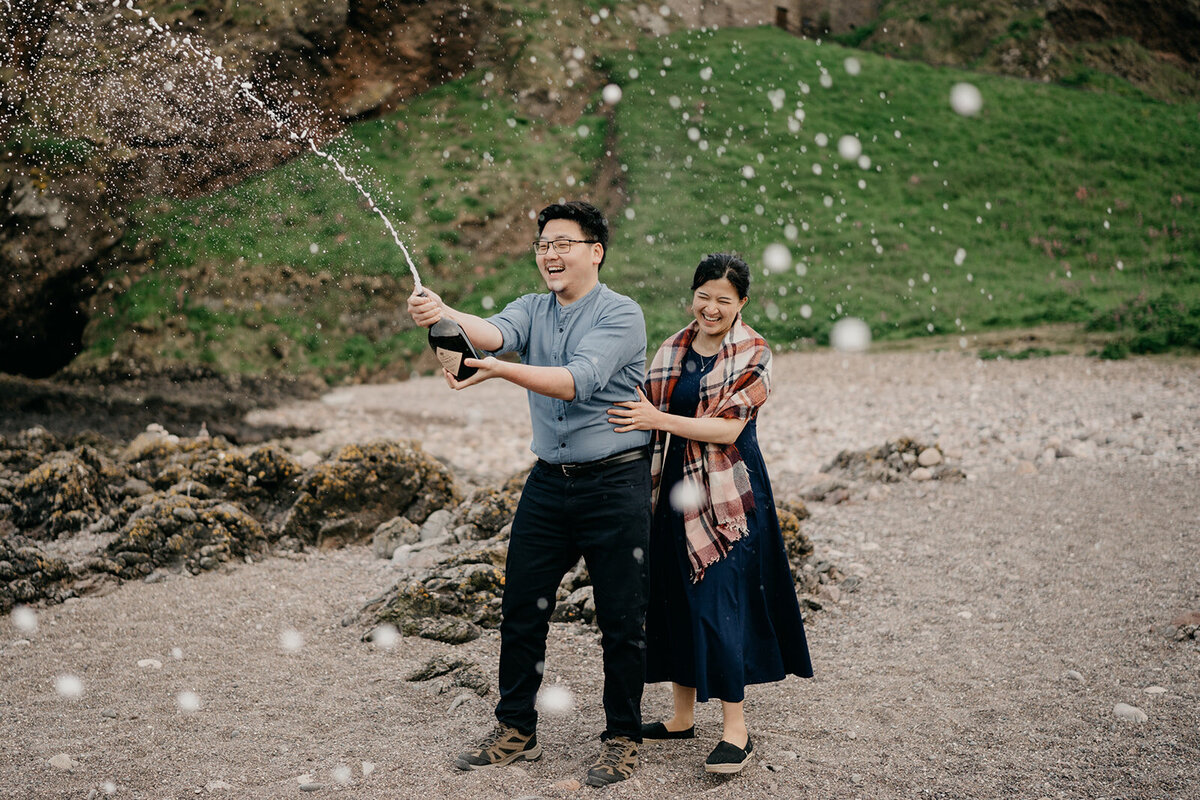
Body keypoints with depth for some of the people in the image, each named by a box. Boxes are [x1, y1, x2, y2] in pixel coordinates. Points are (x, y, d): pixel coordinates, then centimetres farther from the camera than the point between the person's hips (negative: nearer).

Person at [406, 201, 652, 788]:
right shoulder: (532, 310, 8)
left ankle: (623, 739, 18)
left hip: (614, 482, -5)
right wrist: (441, 314, -36)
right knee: (521, 609, 9)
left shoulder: (620, 315, -9)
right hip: (548, 481, 5)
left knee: (621, 621, 2)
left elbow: (578, 380, -24)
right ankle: (515, 732, 23)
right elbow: (494, 332, -15)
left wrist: (500, 369, -38)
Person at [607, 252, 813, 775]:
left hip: (727, 492, -6)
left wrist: (658, 418, -21)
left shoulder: (752, 355, -7)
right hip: (675, 490, 6)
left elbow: (729, 427, -16)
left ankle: (735, 728, 2)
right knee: (674, 597, 10)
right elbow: (654, 418, 18)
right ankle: (682, 715, 23)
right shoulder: (673, 349, 10)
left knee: (720, 600, -8)